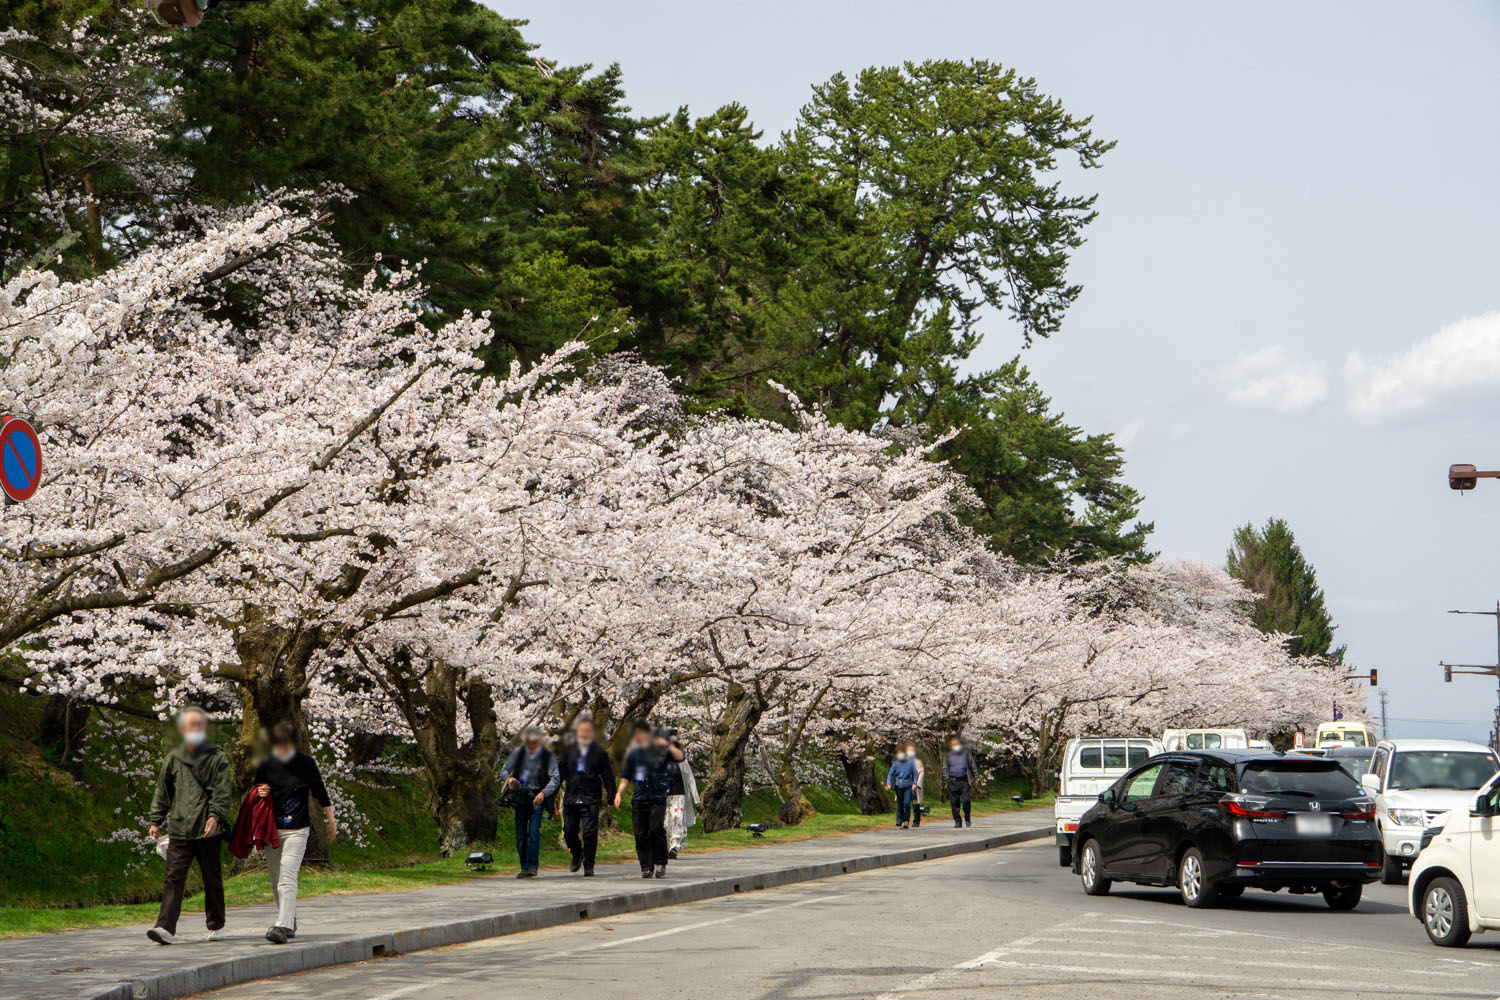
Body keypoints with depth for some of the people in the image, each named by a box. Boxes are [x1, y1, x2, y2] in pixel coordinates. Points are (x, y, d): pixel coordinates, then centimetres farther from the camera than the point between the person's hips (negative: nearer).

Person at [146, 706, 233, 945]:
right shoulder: (173, 759, 12)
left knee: (212, 879, 7)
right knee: (174, 877, -8)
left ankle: (215, 926, 20)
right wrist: (156, 821, 11)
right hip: (179, 829, 2)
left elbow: (223, 791, -3)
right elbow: (162, 793, 19)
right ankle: (166, 928, -14)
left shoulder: (217, 758, 4)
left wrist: (215, 815, -18)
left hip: (208, 830, -2)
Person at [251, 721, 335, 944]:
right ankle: (289, 922, 27)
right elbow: (256, 794, 16)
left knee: (287, 878, -17)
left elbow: (320, 793, 9)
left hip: (297, 830, -4)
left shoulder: (306, 764, -2)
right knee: (275, 881, 10)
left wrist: (330, 821, 15)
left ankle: (283, 926, -25)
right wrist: (259, 794, -8)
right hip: (271, 829, 4)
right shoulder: (265, 765, 4)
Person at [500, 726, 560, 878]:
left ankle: (532, 866, -14)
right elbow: (504, 771, 10)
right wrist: (509, 779, -14)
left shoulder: (547, 756, -3)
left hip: (537, 798, -3)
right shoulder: (518, 753, 5)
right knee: (520, 834, 3)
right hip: (520, 796, 3)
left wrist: (543, 793, -24)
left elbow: (555, 778, -8)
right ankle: (524, 867, 11)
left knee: (534, 832, -15)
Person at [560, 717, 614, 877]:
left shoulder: (600, 753, 6)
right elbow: (561, 774, 17)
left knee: (589, 832, -9)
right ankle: (577, 855, 30)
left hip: (591, 799, -3)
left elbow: (608, 777, 7)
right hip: (571, 798, 3)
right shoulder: (569, 752, 13)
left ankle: (588, 866, -1)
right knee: (569, 831, 3)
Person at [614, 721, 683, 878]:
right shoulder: (633, 754, 14)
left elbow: (679, 757, -8)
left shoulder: (659, 750, 3)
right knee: (641, 834, 0)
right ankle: (646, 867, 7)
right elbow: (626, 778, 19)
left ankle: (660, 863, -8)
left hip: (658, 797, -4)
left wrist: (667, 745, -19)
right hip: (639, 799, 4)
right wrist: (619, 793, 6)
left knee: (656, 828, -19)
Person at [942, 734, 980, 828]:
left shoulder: (966, 754, 9)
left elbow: (973, 766, 13)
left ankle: (967, 819, 8)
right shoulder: (948, 756, 12)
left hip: (964, 781, -2)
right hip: (952, 782, 2)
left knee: (965, 801, -12)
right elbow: (945, 769, 16)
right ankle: (957, 821, 8)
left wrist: (976, 779, 9)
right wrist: (947, 780, 5)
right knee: (954, 803, -1)